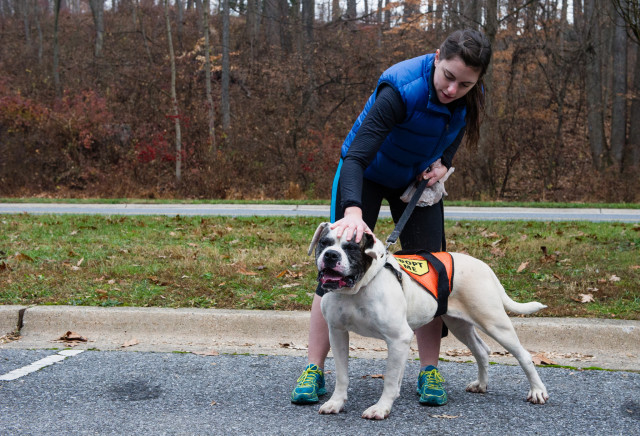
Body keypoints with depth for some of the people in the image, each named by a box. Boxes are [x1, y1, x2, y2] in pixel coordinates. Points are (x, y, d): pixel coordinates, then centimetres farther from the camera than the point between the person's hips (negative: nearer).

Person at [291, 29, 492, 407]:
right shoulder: (402, 89, -37)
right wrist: (353, 210, -58)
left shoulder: (470, 95, -18)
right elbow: (355, 156, -43)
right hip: (367, 175, -4)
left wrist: (444, 162, -11)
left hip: (418, 180, 5)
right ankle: (314, 370, -4)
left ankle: (430, 372, 6)